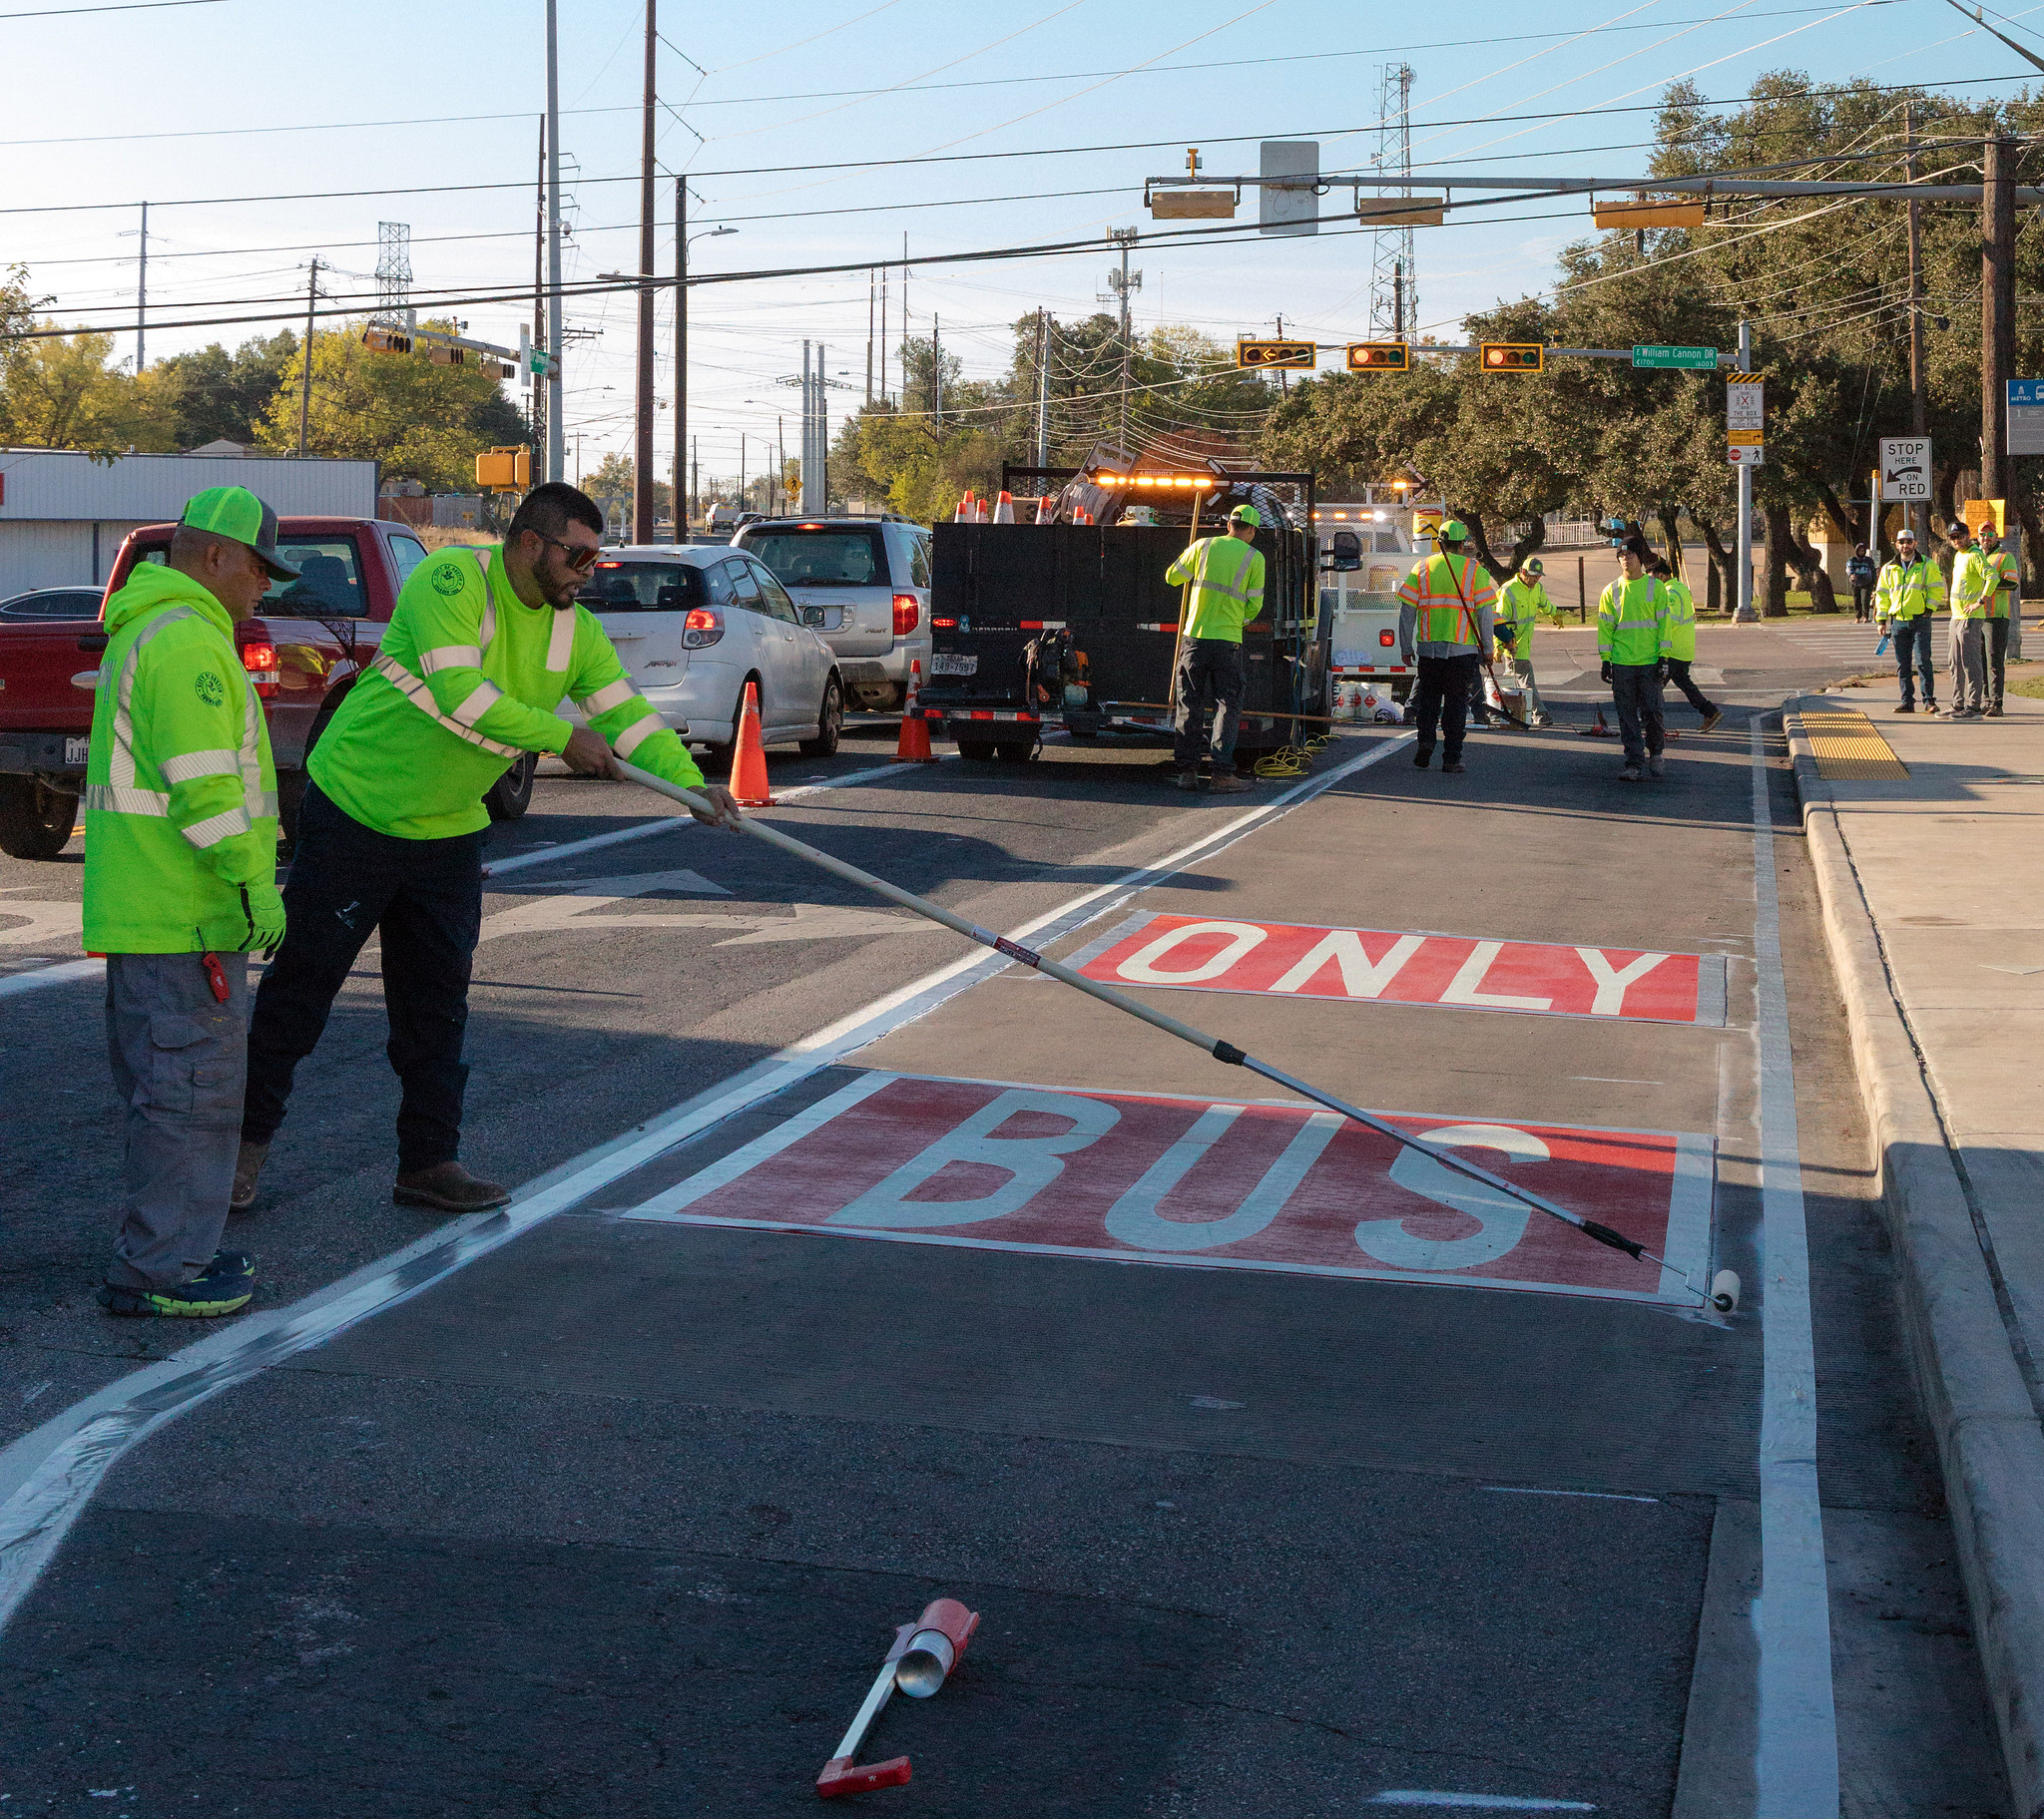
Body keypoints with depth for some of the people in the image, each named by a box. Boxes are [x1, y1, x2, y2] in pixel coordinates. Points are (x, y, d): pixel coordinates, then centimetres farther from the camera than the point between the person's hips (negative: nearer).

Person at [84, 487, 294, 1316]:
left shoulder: (145, 633, 20)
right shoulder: (189, 641, -15)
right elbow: (203, 782, -23)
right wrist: (256, 884, -21)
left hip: (144, 907, 11)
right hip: (184, 915, -11)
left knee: (162, 1085, 16)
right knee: (192, 1088, -6)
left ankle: (172, 1247, 24)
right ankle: (155, 1271, -1)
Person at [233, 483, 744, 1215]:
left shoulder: (575, 632, 1)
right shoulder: (452, 579, -19)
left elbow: (628, 715, -3)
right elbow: (461, 693, -29)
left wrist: (691, 783, -19)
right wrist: (563, 737, -26)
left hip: (449, 833, 6)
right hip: (356, 811, -6)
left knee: (437, 1003, 9)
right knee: (301, 982, 3)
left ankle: (429, 1161, 19)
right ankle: (247, 1139, 18)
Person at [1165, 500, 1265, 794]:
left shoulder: (1204, 546, 5)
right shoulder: (1254, 558, 0)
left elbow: (1172, 577, 14)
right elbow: (1253, 606, 4)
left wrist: (1187, 555, 33)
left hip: (1194, 637, 2)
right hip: (1228, 642, -2)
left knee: (1189, 706, 9)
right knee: (1228, 706, 1)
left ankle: (1187, 770, 9)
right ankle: (1222, 773, -7)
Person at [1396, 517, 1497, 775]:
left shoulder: (1422, 569, 4)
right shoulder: (1474, 570, 0)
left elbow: (1407, 612, 3)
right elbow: (1485, 613, -3)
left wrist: (1406, 647, 10)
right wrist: (1487, 648, 5)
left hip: (1428, 648, 1)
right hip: (1463, 649, -1)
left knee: (1428, 696, 18)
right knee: (1456, 702, 5)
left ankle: (1425, 741, 0)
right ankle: (1452, 759, 5)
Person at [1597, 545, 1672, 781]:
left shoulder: (1655, 587, 4)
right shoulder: (1611, 591, 8)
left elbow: (1663, 622, 3)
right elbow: (1605, 626, 9)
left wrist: (1663, 657, -4)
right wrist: (1605, 660, 2)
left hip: (1650, 663, -1)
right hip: (1621, 663, 2)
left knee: (1651, 711, -4)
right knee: (1627, 716, 1)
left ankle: (1655, 753, 19)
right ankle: (1633, 763, 6)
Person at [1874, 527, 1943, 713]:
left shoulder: (1927, 565, 3)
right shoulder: (1889, 568, 13)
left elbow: (1937, 588, 4)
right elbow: (1882, 594, 15)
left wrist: (1929, 608, -7)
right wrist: (1881, 619, 10)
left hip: (1920, 620, -4)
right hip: (1898, 621, 4)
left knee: (1923, 661, -10)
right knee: (1903, 664, 5)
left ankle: (1929, 701, -6)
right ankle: (1907, 702, 10)